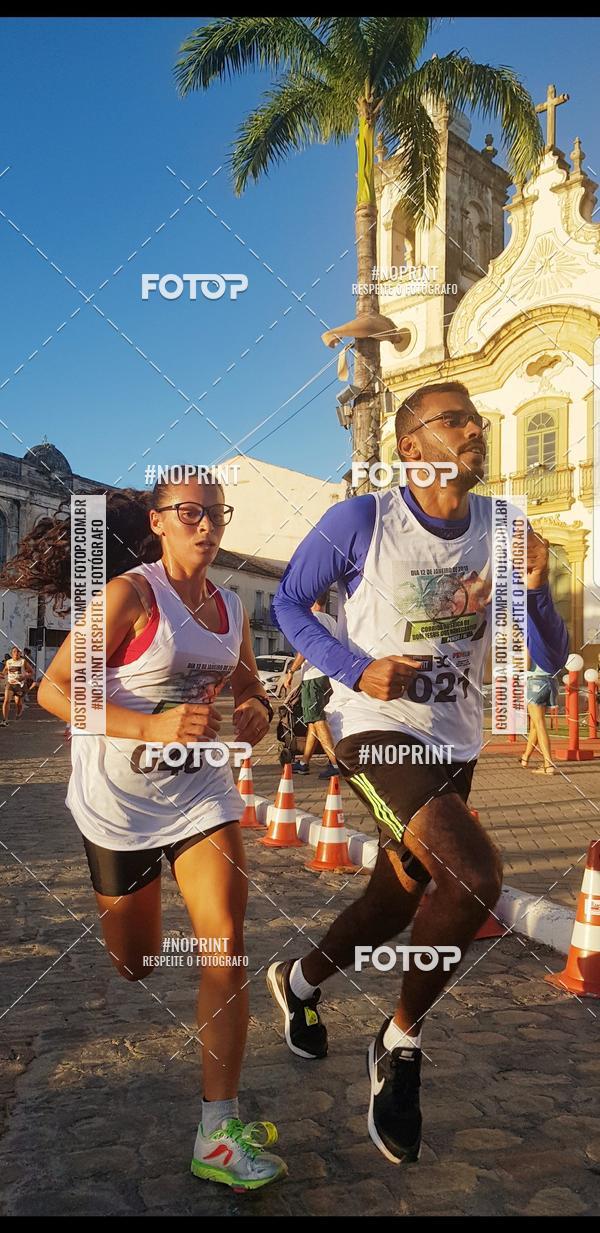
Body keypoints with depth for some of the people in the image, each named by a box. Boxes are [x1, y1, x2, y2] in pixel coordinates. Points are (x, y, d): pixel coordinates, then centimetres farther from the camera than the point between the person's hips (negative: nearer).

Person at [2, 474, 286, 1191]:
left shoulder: (230, 608, 3)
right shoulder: (131, 594, -15)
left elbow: (248, 686, 18)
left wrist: (258, 711, -6)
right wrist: (152, 727, -33)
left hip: (199, 789, 4)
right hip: (119, 796, -4)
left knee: (226, 943, -9)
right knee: (134, 966, 15)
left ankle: (219, 1131, 3)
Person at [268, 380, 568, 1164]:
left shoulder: (501, 528, -1)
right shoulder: (360, 522, -14)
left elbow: (549, 658, 0)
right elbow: (289, 603, -2)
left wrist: (533, 589, -20)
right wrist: (357, 668, -16)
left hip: (453, 746, 6)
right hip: (376, 731, -6)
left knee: (395, 905, 16)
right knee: (476, 876, -26)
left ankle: (299, 982, 48)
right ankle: (401, 1046, 1)